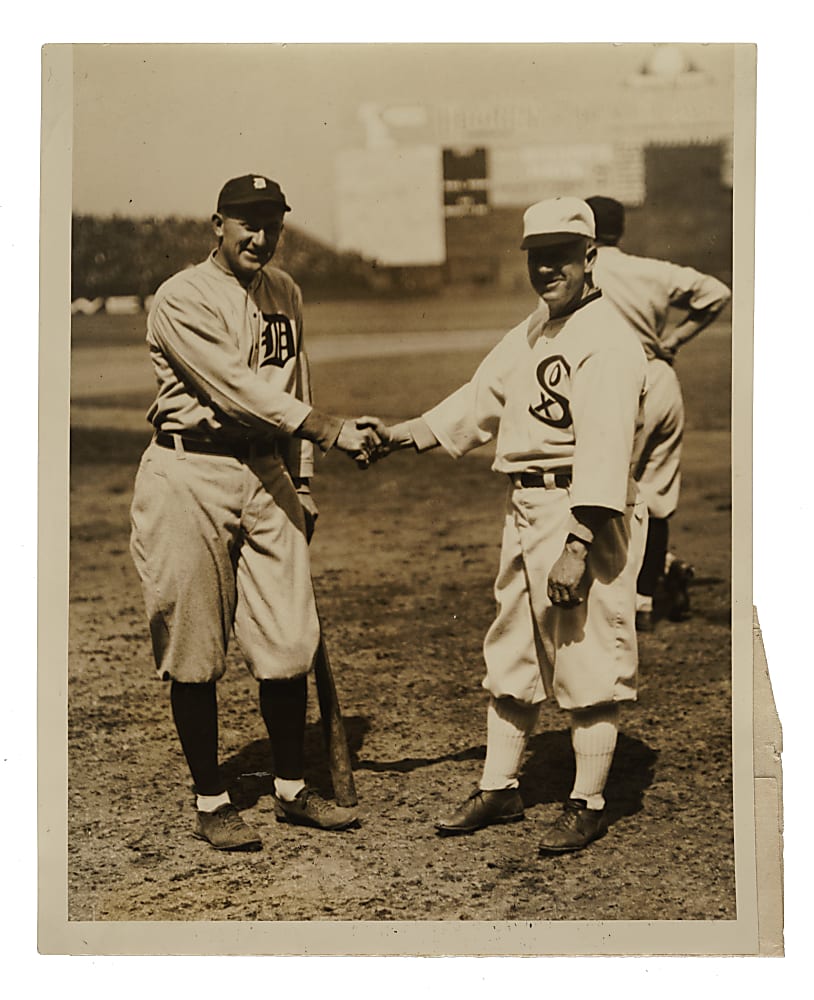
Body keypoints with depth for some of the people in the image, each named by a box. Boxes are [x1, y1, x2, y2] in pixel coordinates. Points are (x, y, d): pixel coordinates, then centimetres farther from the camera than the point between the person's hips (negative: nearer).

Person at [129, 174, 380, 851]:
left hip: (267, 474, 6)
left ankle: (292, 790, 20)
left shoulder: (284, 293, 13)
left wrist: (302, 482, 18)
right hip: (191, 479, -6)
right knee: (194, 652, 1)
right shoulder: (181, 299, -10)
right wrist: (331, 431, -26)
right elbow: (237, 387, -20)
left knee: (289, 642, 4)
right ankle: (211, 802, 14)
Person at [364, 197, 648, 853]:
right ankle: (500, 789, 29)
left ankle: (588, 804, 11)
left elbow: (604, 448, -23)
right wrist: (406, 434, 17)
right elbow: (482, 399, 25)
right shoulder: (533, 331, 15)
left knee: (588, 661, -2)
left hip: (583, 515, -10)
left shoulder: (607, 339, -15)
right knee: (512, 652, 16)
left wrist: (578, 544, -28)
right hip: (523, 509, 10)